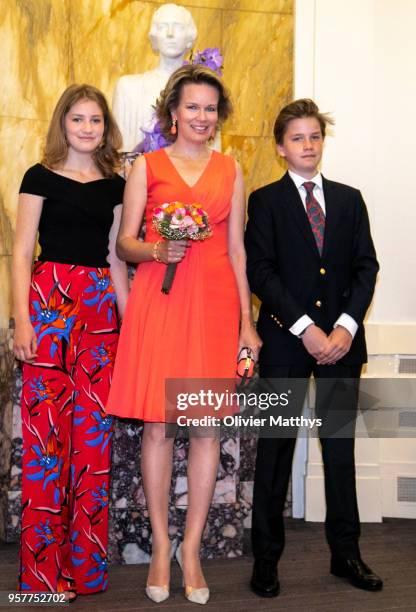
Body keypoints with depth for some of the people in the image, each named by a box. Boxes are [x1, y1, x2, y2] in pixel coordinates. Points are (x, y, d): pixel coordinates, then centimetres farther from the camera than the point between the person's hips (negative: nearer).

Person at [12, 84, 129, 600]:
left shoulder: (114, 185, 15)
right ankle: (43, 566, 9)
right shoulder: (41, 177, 4)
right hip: (50, 300, -4)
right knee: (46, 426, -4)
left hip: (101, 306, 4)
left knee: (93, 428, 5)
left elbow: (114, 258, 14)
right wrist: (22, 320, -10)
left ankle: (86, 560, 17)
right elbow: (22, 252, -1)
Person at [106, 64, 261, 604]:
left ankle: (192, 550, 15)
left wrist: (247, 320, 6)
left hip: (215, 300, 2)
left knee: (208, 426, 2)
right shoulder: (147, 166, 8)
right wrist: (159, 250, -16)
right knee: (157, 425, 0)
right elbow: (124, 244, 6)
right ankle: (161, 547, 16)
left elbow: (237, 249, 12)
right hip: (158, 298, -2)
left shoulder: (230, 170, 14)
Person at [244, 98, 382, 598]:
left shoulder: (349, 199, 12)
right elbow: (260, 273, -7)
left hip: (341, 339, 3)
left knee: (340, 444, 10)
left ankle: (346, 552, 23)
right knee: (276, 447, 4)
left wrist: (346, 326, -9)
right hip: (284, 338, -3)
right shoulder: (265, 201, 2)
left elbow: (366, 267, 6)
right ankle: (266, 556, 17)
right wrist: (306, 329, -15)